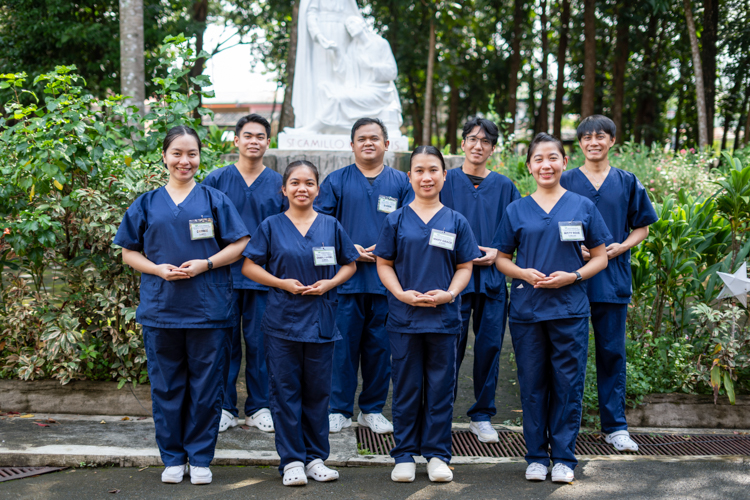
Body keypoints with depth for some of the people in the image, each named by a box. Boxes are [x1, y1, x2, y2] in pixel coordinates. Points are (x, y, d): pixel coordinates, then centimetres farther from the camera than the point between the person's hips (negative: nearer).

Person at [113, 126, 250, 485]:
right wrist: (159, 269, -8)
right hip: (160, 308, 1)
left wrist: (206, 263, -12)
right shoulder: (147, 204, 9)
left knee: (205, 387, 3)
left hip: (208, 309, -1)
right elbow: (129, 253, 11)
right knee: (166, 387, 7)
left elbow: (239, 245, 3)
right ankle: (173, 458, 20)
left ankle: (200, 458, 16)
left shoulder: (214, 200, 5)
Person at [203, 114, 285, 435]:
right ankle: (225, 408, 15)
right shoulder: (216, 180, 4)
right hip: (224, 274, 0)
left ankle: (258, 407, 17)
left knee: (259, 341, 5)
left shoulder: (279, 184, 6)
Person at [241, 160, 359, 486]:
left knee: (318, 391, 7)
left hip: (321, 321, 2)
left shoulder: (331, 226, 8)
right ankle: (291, 460, 10)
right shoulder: (271, 226, 3)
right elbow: (249, 266, 2)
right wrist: (282, 282, -11)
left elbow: (349, 265, 14)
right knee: (285, 390, 1)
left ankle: (316, 457, 19)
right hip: (282, 321, -1)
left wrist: (330, 282, -6)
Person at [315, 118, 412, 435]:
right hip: (346, 276, -1)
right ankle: (339, 410, 10)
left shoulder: (400, 183, 10)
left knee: (380, 346, 6)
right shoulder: (336, 181, 7)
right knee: (343, 346, 0)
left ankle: (372, 410, 19)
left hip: (386, 279, 1)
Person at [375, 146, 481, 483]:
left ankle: (437, 454, 17)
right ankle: (405, 455, 17)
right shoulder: (396, 220, 4)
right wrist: (401, 293, -11)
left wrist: (449, 293, -11)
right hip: (404, 316, 0)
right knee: (406, 387, 7)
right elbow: (384, 264, 5)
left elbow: (465, 267, 6)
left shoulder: (456, 222, 5)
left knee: (440, 386, 6)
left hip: (444, 317, 0)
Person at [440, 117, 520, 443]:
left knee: (489, 345, 4)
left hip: (492, 276, 2)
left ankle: (482, 416, 17)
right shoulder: (446, 181, 5)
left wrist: (497, 252, -4)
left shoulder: (504, 186, 11)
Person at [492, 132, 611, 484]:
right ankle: (536, 456, 18)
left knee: (568, 384, 2)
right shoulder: (516, 210, 7)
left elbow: (600, 257, 8)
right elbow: (501, 259, 11)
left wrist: (573, 276, -10)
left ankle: (564, 457, 13)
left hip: (569, 309, -1)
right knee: (532, 384, 6)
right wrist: (524, 273, -8)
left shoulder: (582, 207, 5)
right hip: (526, 308, 1)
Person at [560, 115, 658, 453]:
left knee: (612, 352, 5)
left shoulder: (627, 183, 8)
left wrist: (621, 247, -6)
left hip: (613, 279, 1)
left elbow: (642, 227, 12)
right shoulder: (566, 181, 5)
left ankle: (615, 426, 13)